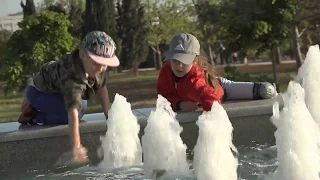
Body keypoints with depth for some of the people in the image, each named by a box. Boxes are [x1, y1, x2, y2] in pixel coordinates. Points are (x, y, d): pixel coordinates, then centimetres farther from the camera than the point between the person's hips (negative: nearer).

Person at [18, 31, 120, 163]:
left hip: (56, 88, 8)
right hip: (39, 92, -8)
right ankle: (33, 114, -4)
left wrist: (108, 113, -10)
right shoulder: (72, 76, -45)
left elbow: (101, 87, -3)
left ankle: (38, 109, 23)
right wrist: (76, 146, -59)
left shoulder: (98, 66, -21)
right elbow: (73, 110, -53)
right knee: (78, 110, -25)